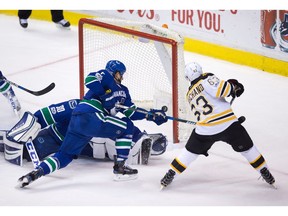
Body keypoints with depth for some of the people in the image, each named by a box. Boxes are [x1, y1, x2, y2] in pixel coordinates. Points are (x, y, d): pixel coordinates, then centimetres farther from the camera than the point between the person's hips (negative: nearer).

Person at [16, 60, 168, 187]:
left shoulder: (122, 90, 31)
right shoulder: (106, 76, 6)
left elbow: (131, 112, 25)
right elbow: (90, 78, -15)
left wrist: (151, 115, 17)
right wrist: (105, 96, -13)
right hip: (89, 117, -9)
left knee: (65, 155, 10)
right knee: (126, 127, -3)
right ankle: (119, 168, -4)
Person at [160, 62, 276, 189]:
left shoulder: (190, 95, 17)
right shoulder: (207, 79, -3)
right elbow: (220, 89, -21)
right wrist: (234, 88, -2)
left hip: (205, 130, 3)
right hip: (228, 124, -3)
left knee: (190, 152, 22)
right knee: (247, 148, 15)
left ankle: (170, 176, 20)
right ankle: (266, 175, 22)